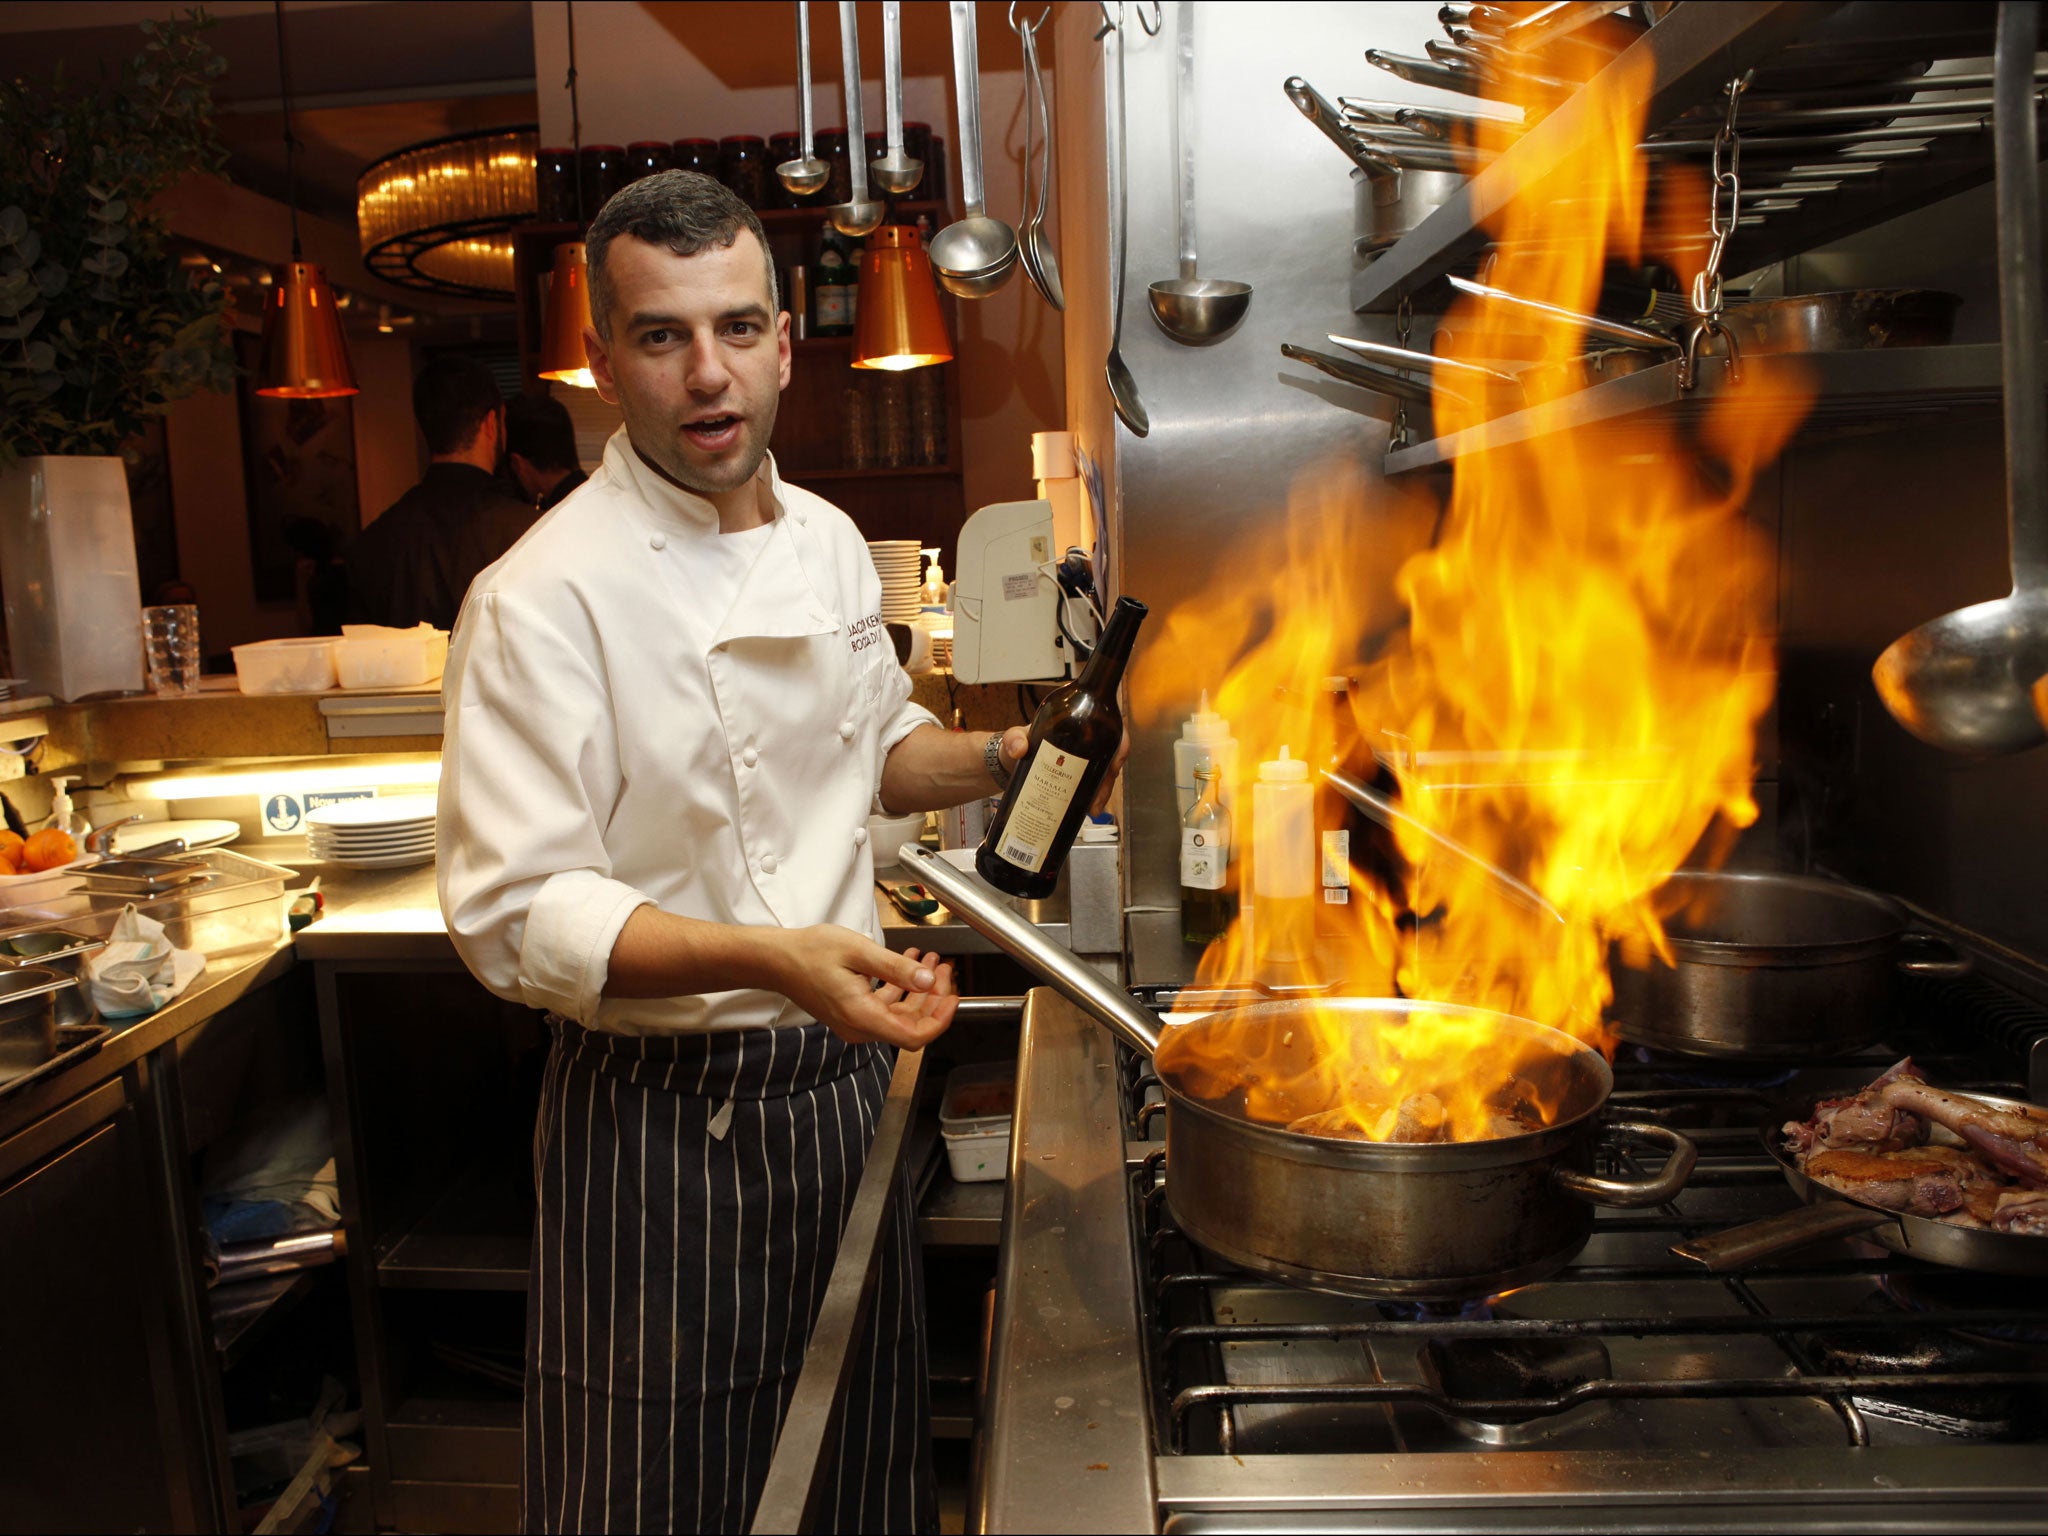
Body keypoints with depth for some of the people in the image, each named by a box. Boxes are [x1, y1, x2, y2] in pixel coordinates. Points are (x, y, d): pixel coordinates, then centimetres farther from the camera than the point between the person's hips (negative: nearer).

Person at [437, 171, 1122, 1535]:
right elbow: (518, 914, -21)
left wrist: (1001, 757, 1)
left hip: (842, 1080, 6)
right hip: (664, 1124, -6)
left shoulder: (830, 543, 5)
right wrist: (770, 959, -33)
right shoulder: (545, 597, -18)